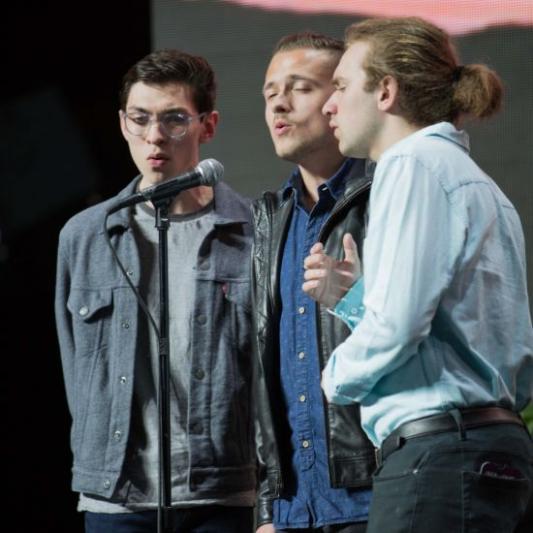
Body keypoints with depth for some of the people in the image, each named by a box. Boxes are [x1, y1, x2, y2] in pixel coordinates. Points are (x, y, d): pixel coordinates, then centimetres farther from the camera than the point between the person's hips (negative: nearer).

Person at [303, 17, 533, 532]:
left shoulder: (415, 162, -6)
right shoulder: (478, 183, 23)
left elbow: (396, 323, -17)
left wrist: (337, 374, 4)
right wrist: (349, 297, 19)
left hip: (439, 456, -10)